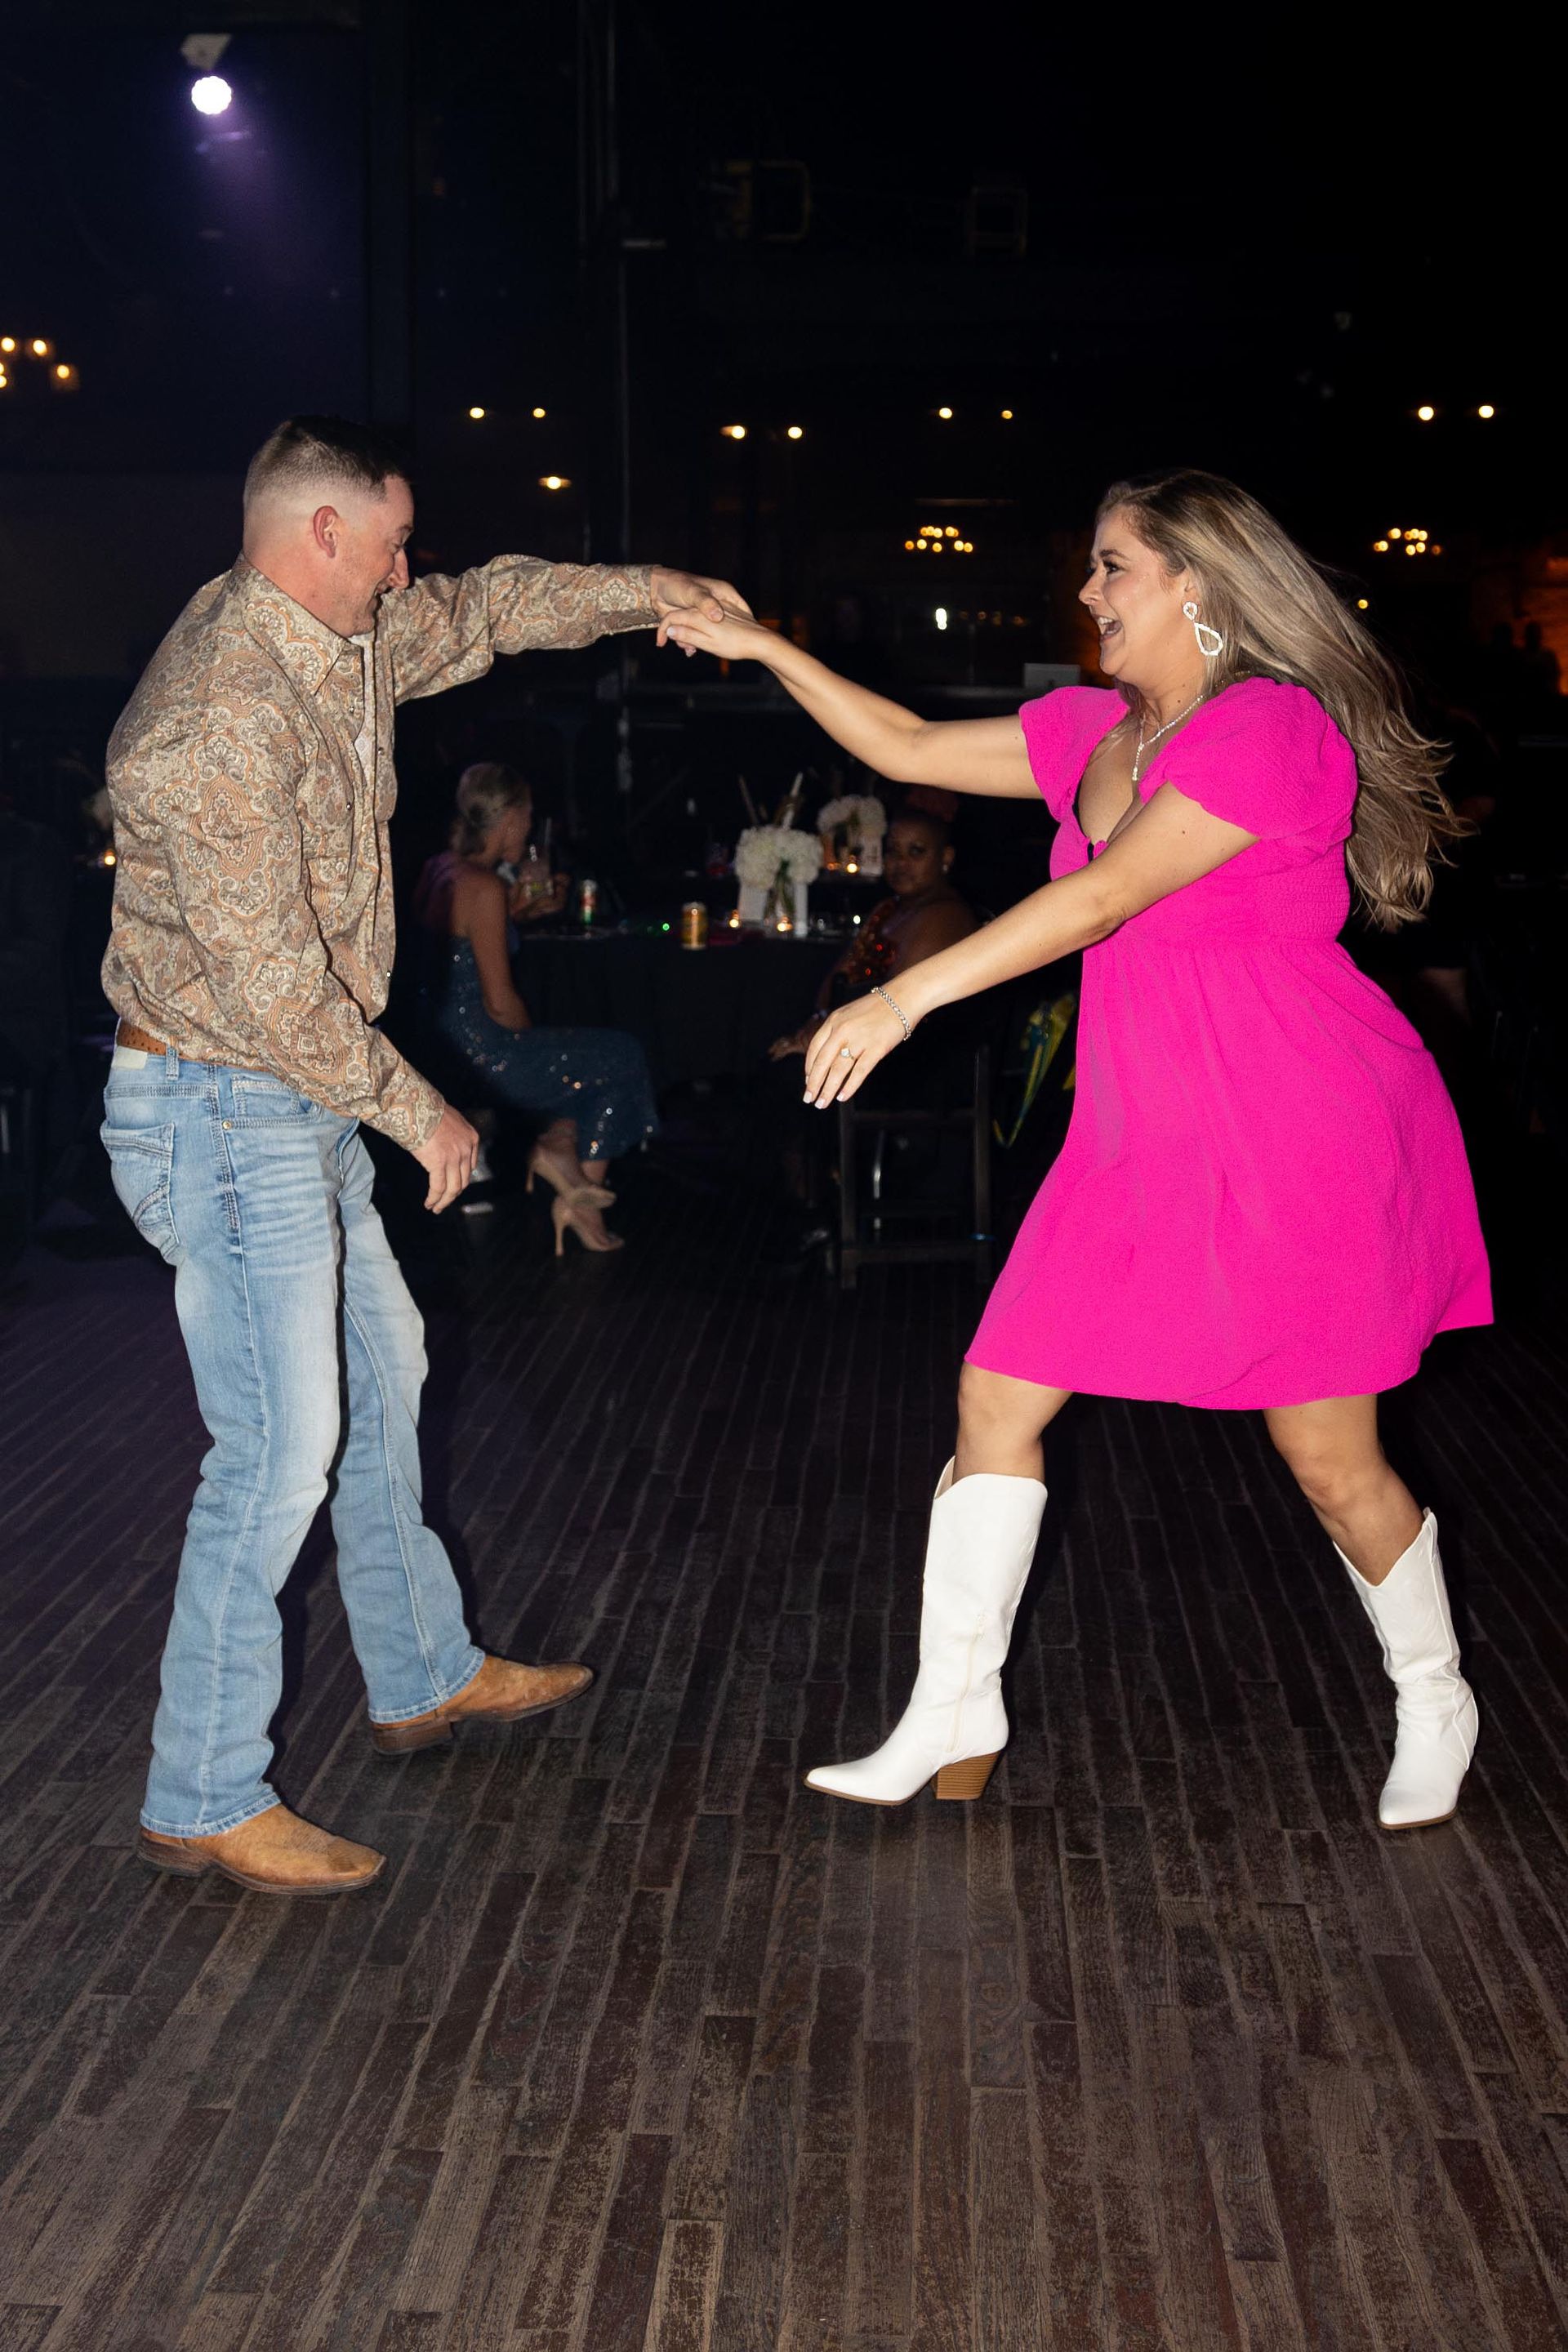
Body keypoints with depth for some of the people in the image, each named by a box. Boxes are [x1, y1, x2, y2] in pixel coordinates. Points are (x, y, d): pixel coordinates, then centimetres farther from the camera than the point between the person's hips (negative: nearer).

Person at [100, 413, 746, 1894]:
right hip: (223, 1114, -10)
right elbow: (266, 980, -25)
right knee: (282, 1443, -7)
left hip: (300, 1106, 10)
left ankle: (422, 1677, 38)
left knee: (378, 1376, 20)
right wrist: (416, 1111, -15)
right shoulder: (224, 712, -25)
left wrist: (641, 591, 10)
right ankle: (201, 1802, 4)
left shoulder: (336, 643, 5)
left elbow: (484, 611, 23)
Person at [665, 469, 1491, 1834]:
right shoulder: (1093, 729, 10)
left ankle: (1434, 1700, 29)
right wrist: (765, 648, 11)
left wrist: (908, 995, -29)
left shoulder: (1273, 728, -17)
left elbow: (1105, 896, -25)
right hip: (1144, 1142, 8)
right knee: (999, 1398, 4)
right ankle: (954, 1722, 15)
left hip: (1303, 1141, -8)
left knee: (1331, 1460, 1)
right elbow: (907, 749, 17)